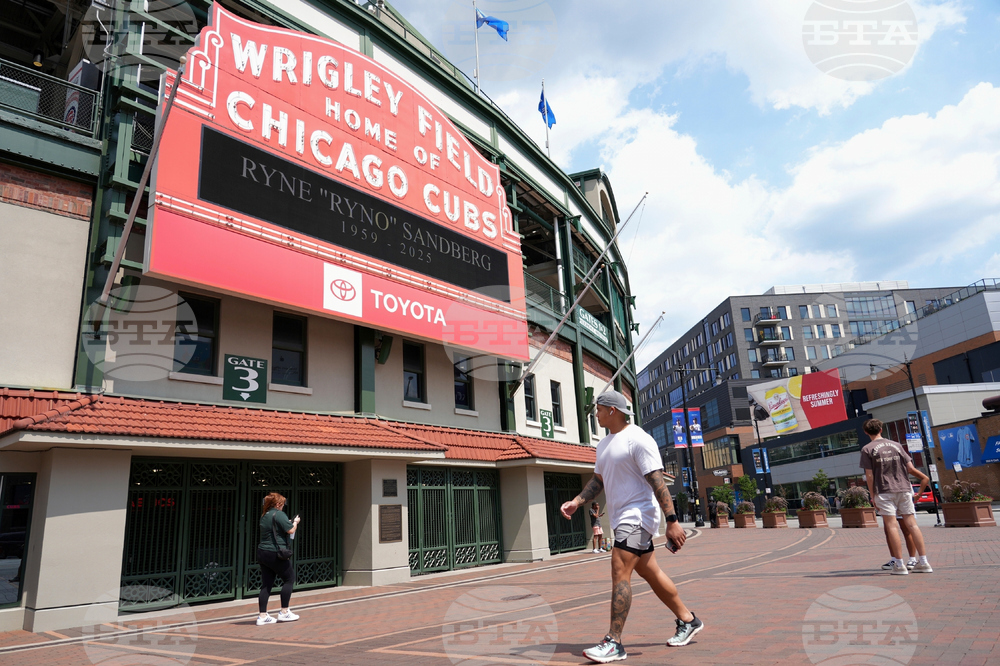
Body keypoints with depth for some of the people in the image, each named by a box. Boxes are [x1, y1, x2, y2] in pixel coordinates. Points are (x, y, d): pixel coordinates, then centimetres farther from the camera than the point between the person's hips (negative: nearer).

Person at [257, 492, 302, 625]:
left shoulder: (264, 515, 13)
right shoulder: (279, 514, -13)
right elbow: (291, 530, -16)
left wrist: (289, 522, 20)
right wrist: (295, 522, 3)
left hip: (263, 553, 8)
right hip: (276, 554, -8)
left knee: (266, 584, 10)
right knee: (289, 579, 7)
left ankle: (262, 616, 9)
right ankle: (284, 612, 10)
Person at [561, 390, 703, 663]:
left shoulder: (637, 439, -15)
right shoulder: (604, 444, 13)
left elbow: (658, 481, -19)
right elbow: (598, 480, 19)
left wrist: (672, 520, -22)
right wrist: (576, 502, 6)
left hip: (637, 515, -9)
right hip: (621, 518, 9)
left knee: (620, 573, -13)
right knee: (649, 572, 16)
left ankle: (614, 643, -8)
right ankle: (688, 621, 32)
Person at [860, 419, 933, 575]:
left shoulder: (867, 449, -2)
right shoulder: (896, 445, 10)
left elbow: (869, 476, -5)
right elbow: (910, 468, 8)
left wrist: (873, 497, 2)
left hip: (884, 492, -4)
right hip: (904, 489, 4)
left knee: (891, 526, -2)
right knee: (912, 524, 6)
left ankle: (899, 565, -2)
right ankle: (923, 562, 7)